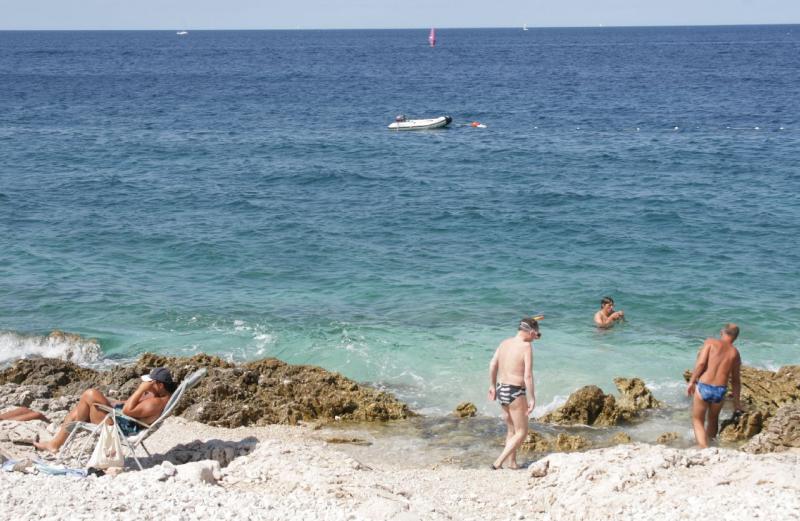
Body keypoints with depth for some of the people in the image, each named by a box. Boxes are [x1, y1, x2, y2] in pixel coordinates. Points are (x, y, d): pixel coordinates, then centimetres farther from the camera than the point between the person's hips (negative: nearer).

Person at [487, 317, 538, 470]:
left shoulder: (505, 343, 6)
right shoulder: (526, 346, -15)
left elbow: (492, 365, 12)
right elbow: (528, 375, -19)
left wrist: (492, 385, 24)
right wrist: (532, 399, -15)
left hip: (501, 390, 8)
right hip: (515, 393, -7)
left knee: (511, 430, 22)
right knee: (521, 432, 4)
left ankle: (511, 462, 28)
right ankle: (498, 463, -4)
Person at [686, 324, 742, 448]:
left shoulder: (711, 342, 1)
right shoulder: (735, 353, 10)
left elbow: (701, 363, -11)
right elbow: (736, 380, 14)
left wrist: (691, 381, -3)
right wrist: (736, 401, 22)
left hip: (703, 387, -3)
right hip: (720, 390, 3)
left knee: (697, 420, 9)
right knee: (713, 419, 28)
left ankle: (704, 448, -9)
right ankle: (709, 443, 40)